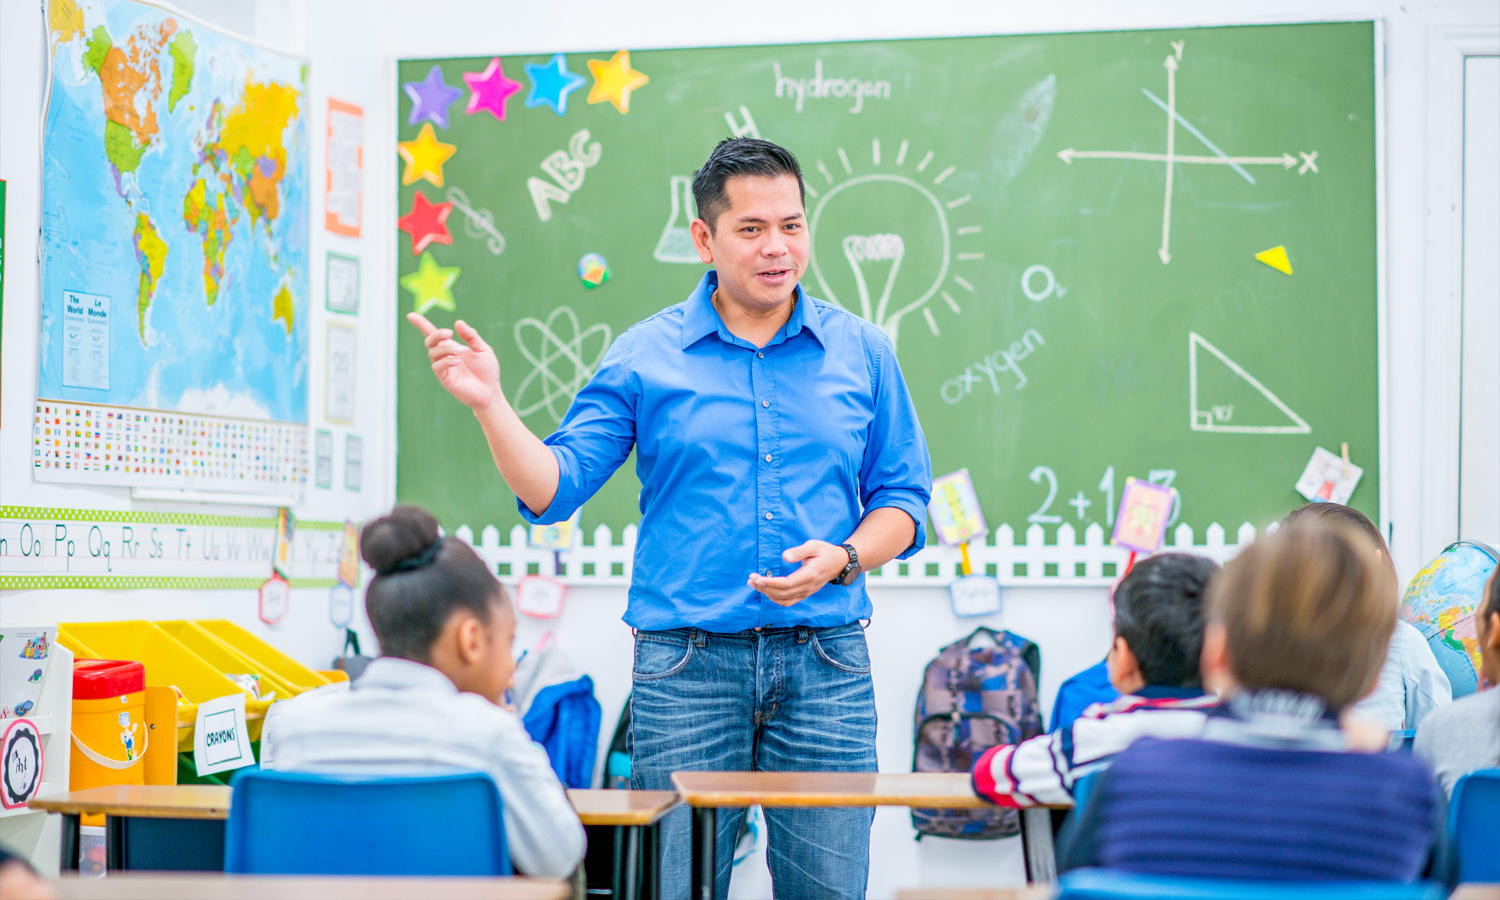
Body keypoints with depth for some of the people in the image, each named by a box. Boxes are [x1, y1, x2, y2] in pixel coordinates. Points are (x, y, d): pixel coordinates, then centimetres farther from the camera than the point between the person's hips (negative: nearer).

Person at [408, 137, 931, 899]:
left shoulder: (862, 352, 8)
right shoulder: (643, 357, 4)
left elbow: (903, 499, 10)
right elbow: (551, 491, 2)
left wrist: (843, 558, -9)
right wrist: (490, 405, -13)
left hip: (825, 666, 1)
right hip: (686, 661, -1)